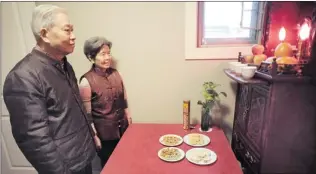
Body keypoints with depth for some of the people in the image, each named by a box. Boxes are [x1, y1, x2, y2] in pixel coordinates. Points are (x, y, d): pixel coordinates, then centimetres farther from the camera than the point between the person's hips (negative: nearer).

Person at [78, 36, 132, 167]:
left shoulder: (115, 73, -3)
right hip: (104, 132, -4)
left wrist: (128, 117, 9)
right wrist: (95, 137, -11)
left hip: (122, 128, 5)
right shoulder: (86, 81, -18)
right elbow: (87, 114, -14)